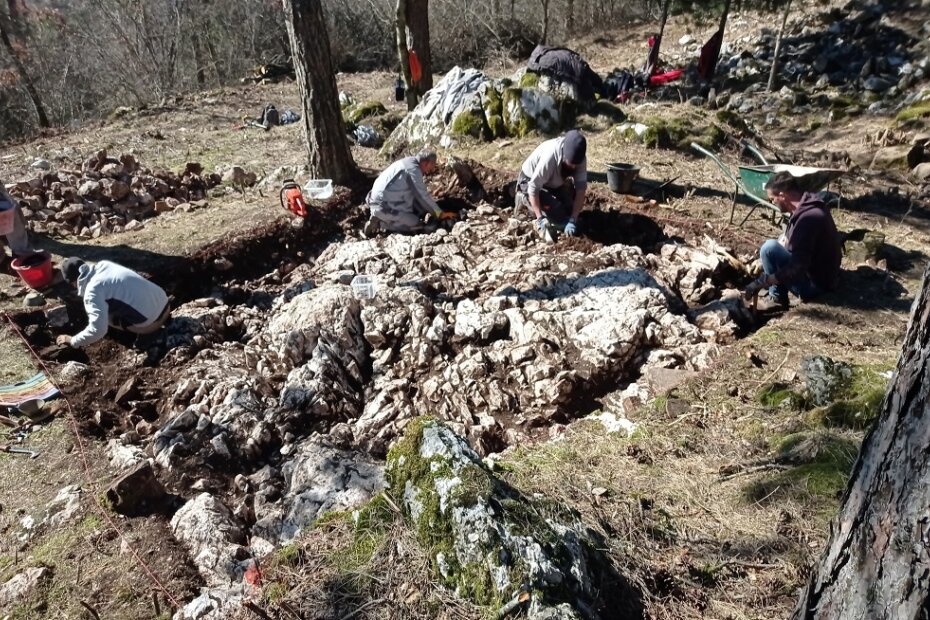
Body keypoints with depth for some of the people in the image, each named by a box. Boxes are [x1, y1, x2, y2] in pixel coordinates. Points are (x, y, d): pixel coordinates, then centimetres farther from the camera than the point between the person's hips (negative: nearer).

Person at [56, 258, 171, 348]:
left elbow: (97, 330, -20)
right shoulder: (104, 264, 9)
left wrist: (73, 341, -3)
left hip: (150, 322, -7)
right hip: (164, 304, 7)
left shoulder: (92, 291, -14)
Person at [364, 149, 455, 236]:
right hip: (385, 208, -10)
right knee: (418, 227, -9)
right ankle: (381, 223, -9)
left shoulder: (409, 163, 12)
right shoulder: (413, 169, -17)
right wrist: (440, 214, -6)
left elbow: (418, 194, 18)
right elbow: (423, 196, -15)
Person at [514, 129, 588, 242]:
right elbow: (533, 188, -35)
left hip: (555, 182, 6)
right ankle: (526, 199, 1)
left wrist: (573, 220, -31)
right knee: (559, 216, -20)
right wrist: (540, 219, -38)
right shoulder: (550, 156, -39)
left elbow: (581, 188, -23)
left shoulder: (580, 158, -23)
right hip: (530, 180, -6)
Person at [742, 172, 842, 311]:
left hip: (815, 282, -10)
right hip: (824, 272, 10)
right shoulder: (809, 203, 1)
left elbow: (797, 268, -31)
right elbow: (788, 238, 18)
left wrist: (761, 283, -27)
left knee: (769, 248, -20)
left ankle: (778, 298, -5)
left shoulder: (807, 217, -29)